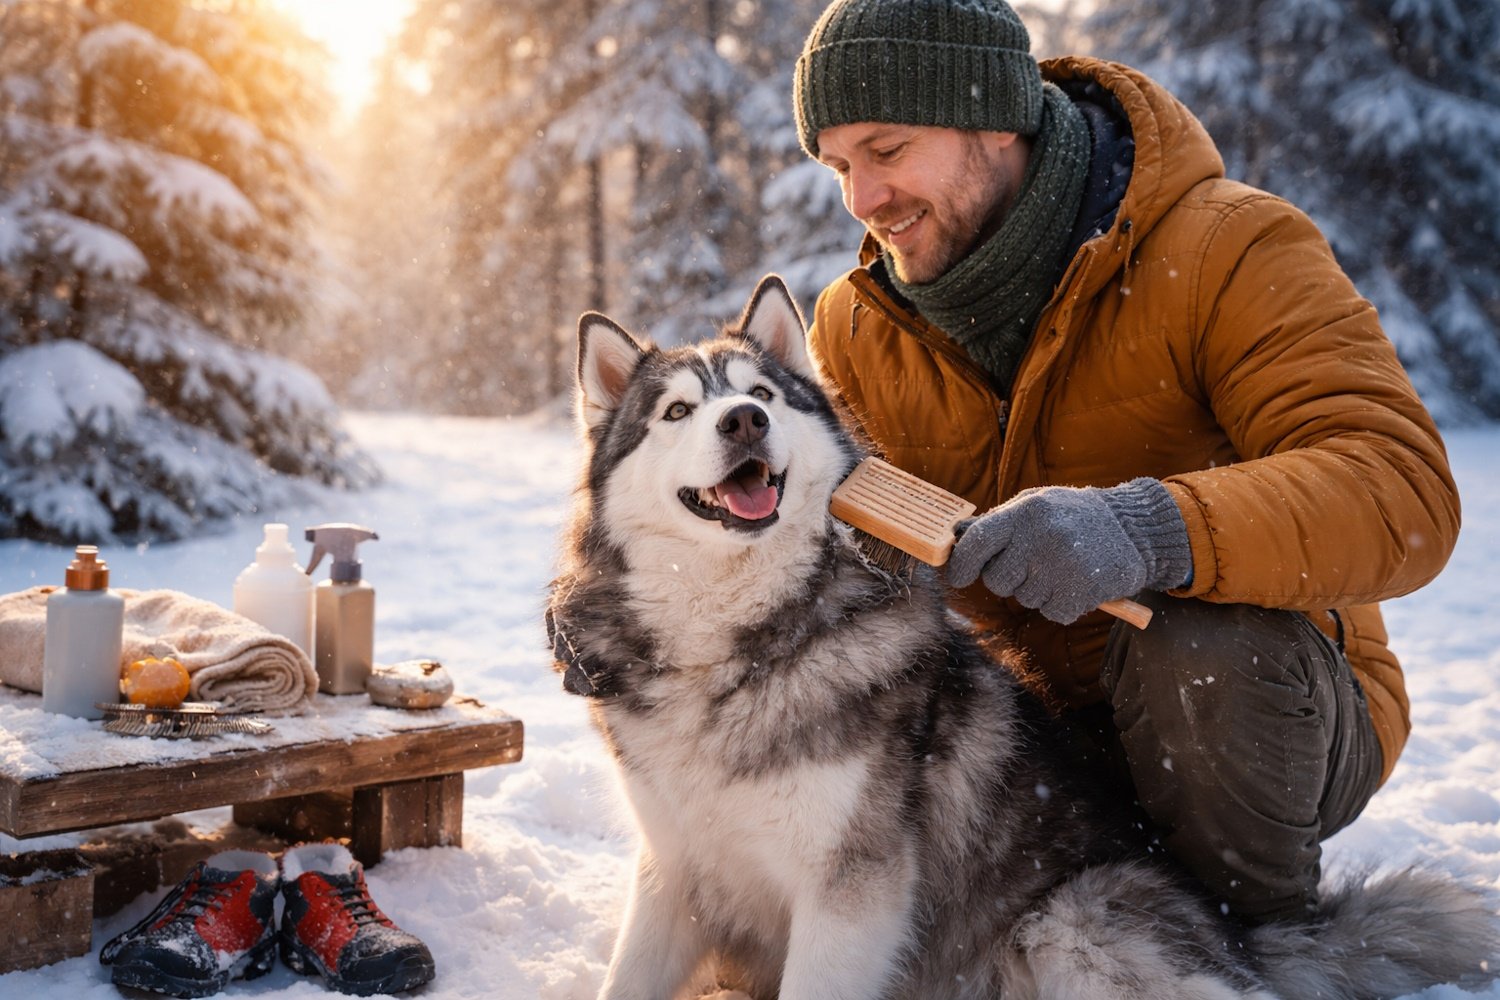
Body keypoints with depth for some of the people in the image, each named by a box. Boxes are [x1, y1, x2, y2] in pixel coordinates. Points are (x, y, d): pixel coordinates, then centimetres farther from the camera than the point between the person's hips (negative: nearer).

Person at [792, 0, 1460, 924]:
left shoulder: (1230, 249, -18)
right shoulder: (852, 327, -1)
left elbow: (1405, 494, -29)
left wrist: (1150, 529, -47)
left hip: (1265, 711, -4)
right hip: (1035, 730, 5)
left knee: (1201, 644, -36)